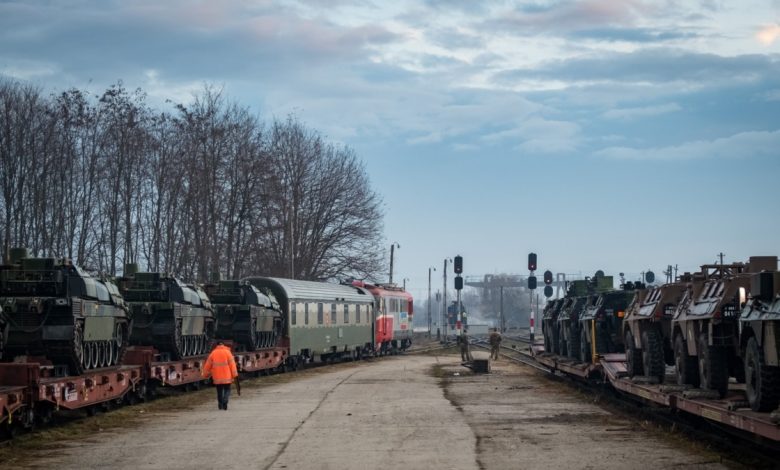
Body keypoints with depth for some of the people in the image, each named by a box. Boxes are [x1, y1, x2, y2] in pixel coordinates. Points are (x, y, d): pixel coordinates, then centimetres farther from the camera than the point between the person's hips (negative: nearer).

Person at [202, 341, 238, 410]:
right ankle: (225, 402, -18)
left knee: (219, 391, 15)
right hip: (226, 377, -2)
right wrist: (234, 375, -4)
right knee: (227, 390, 6)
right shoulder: (227, 352, -2)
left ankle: (220, 404, 15)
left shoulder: (213, 353, 4)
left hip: (217, 377, 2)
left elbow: (208, 365, 10)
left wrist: (205, 374, 22)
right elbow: (232, 364, -7)